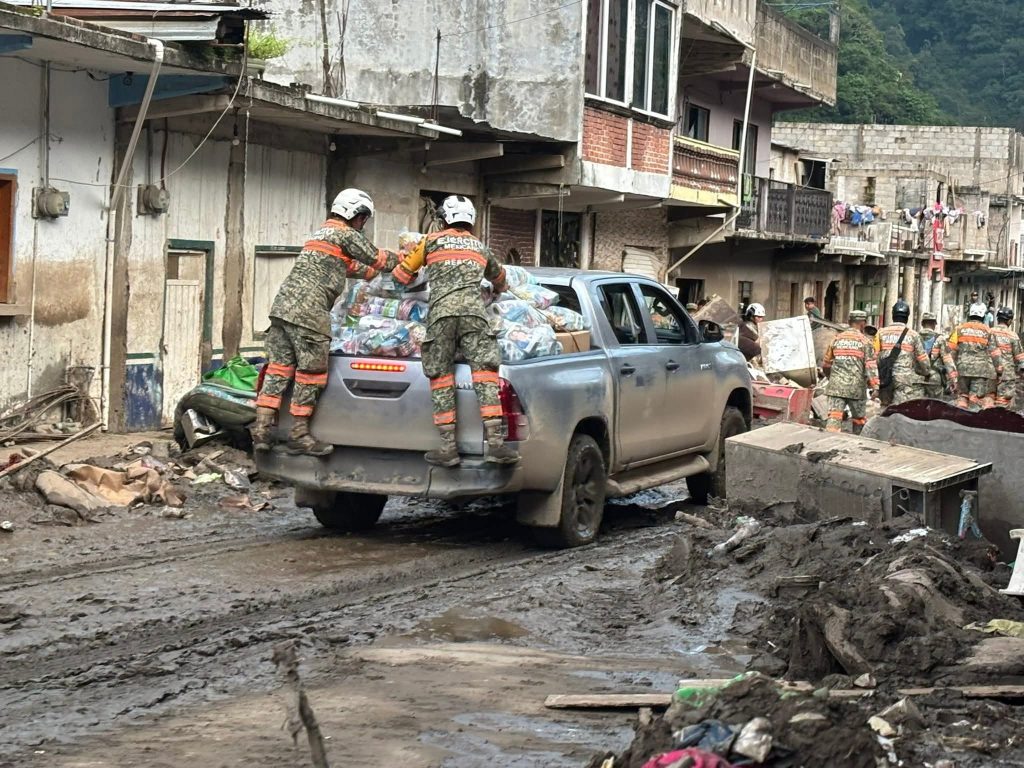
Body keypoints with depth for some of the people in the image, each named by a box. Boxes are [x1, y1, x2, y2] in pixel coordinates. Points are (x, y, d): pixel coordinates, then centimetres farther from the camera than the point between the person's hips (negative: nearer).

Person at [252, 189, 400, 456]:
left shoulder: (321, 233, 29)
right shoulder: (347, 234, -1)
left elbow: (353, 267, 38)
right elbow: (378, 259, 5)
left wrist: (375, 272, 41)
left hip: (282, 305, 9)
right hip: (308, 311, -9)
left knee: (278, 369, 6)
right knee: (311, 373, -1)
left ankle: (262, 430, -1)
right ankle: (299, 435, 3)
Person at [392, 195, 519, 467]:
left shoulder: (432, 241, 20)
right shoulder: (481, 248, 29)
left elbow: (403, 273, 27)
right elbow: (499, 277, 49)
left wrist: (405, 280, 52)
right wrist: (499, 291, 72)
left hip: (441, 312, -1)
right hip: (473, 311, 1)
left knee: (441, 379, 3)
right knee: (485, 375, -5)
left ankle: (449, 447, -1)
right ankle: (495, 442, -16)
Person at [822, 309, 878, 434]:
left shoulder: (837, 339, 9)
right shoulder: (865, 342, -3)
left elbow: (826, 364, 17)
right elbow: (871, 367, -10)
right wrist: (874, 387, -8)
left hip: (836, 387, 2)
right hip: (856, 387, -2)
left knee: (834, 417, -5)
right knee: (859, 419, 16)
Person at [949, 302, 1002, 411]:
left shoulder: (960, 328, 6)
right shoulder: (987, 331, 2)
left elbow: (952, 349, 3)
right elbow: (994, 352, 1)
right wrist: (999, 368, 7)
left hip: (963, 368, 2)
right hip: (982, 370, -2)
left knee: (963, 394, 14)